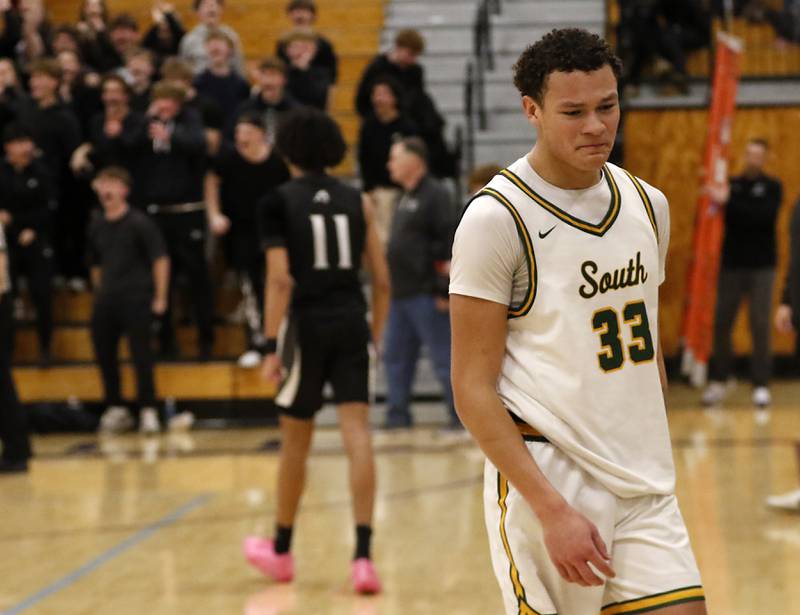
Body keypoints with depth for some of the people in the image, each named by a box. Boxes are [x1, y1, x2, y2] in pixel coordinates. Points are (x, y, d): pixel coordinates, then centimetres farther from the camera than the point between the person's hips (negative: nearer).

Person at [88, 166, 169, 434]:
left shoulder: (138, 223, -7)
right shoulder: (97, 225, 9)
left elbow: (160, 258, -8)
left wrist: (160, 297, -10)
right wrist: (100, 292, 16)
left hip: (136, 298, -6)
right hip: (106, 299, 6)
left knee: (141, 353, -6)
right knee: (103, 351, 5)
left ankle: (148, 411, 0)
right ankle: (115, 409, 17)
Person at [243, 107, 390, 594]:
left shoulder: (280, 202, -1)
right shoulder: (357, 201, 8)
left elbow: (281, 280, -10)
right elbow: (382, 281, 6)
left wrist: (270, 345, -9)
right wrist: (375, 336, 17)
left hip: (308, 325, -2)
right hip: (352, 324, 2)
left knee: (296, 440, 12)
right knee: (357, 434, -4)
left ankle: (282, 550, 28)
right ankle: (363, 555, -16)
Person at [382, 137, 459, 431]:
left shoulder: (434, 195, -10)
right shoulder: (406, 197, 18)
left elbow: (449, 241, -16)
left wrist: (444, 289, -20)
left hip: (426, 295, -10)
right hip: (401, 294, 10)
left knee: (444, 358, -5)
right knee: (396, 357, 12)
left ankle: (461, 416, -1)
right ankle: (397, 417, 19)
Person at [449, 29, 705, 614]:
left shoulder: (647, 205, 9)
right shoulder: (497, 218, -11)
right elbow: (473, 389, -13)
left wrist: (658, 464, 17)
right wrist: (552, 510, -18)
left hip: (645, 490, 6)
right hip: (548, 480, -6)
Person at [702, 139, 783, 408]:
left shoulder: (772, 187, 0)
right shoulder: (732, 185, 7)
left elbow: (766, 215, -18)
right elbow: (727, 217, 0)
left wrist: (729, 202, -25)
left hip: (761, 266, -2)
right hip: (731, 264, 2)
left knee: (760, 326, -2)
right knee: (722, 323, 0)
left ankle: (761, 384, 2)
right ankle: (718, 382, 8)